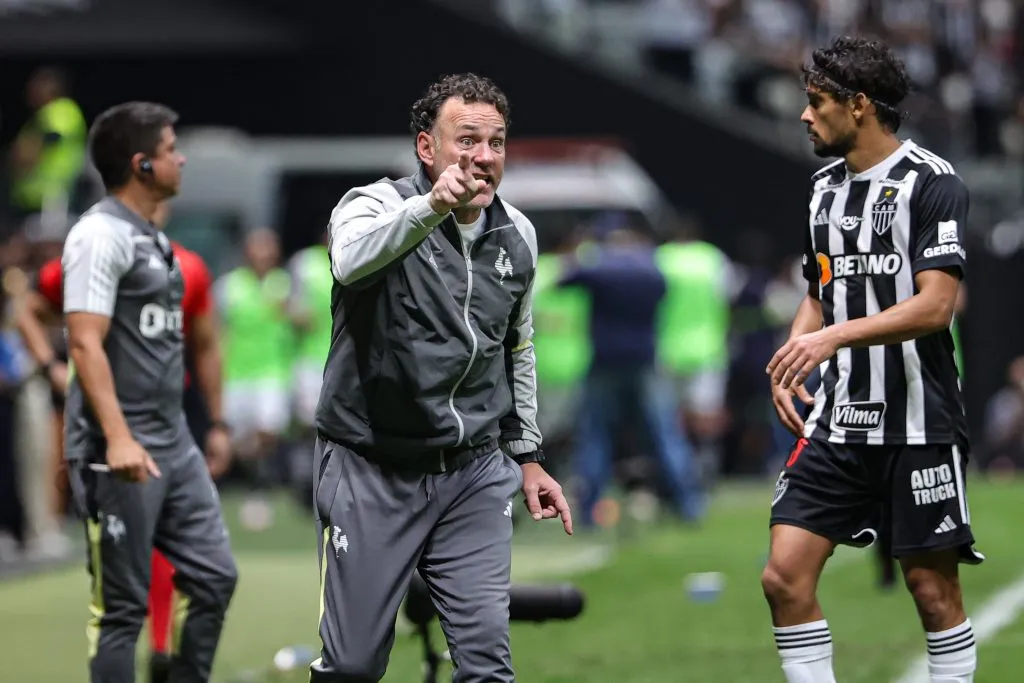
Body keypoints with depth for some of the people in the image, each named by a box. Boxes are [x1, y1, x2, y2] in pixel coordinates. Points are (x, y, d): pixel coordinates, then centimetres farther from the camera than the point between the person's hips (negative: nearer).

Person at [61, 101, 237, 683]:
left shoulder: (152, 237, 16)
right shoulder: (101, 235, -13)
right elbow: (86, 344, -21)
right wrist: (118, 438, -30)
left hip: (174, 444, 9)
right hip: (121, 457, -9)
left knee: (214, 577, 9)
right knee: (123, 606, -4)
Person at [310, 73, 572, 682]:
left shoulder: (517, 235, 8)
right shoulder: (377, 206, -9)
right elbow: (351, 261, -34)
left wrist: (526, 455, 20)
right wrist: (432, 206, -48)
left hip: (476, 472, 4)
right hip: (372, 471, -4)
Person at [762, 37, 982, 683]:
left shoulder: (931, 182, -9)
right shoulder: (825, 187, 13)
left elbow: (935, 305, -18)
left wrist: (835, 336, -26)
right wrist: (792, 364, 6)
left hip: (918, 424, -6)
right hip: (837, 423, 6)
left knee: (934, 588, 0)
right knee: (785, 576, -5)